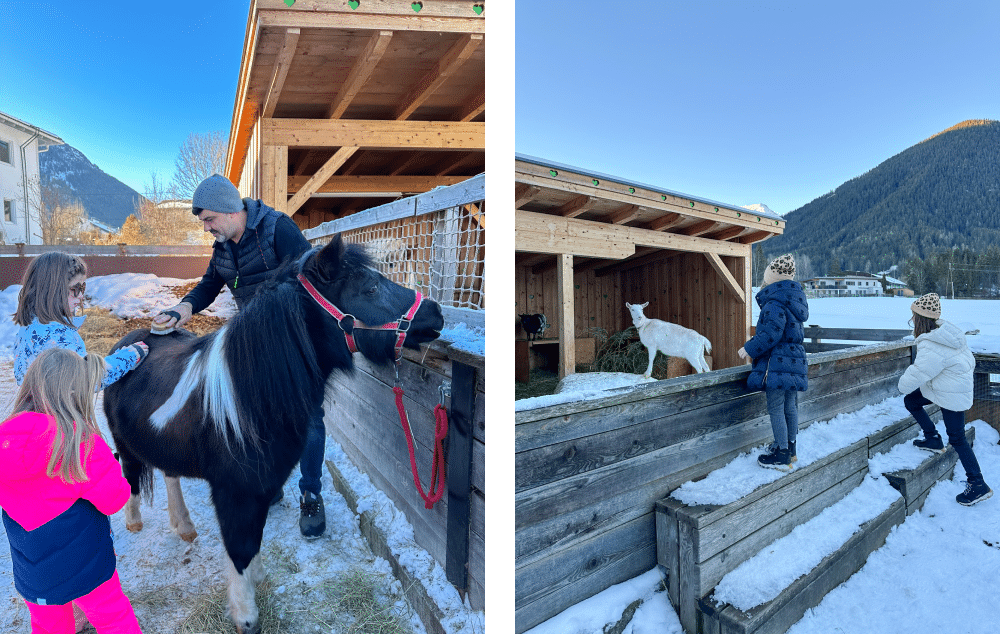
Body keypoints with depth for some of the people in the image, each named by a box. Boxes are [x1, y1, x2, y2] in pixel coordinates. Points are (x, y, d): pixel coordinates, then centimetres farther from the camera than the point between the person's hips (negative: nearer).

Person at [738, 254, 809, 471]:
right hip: (795, 361, 10)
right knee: (790, 406, 18)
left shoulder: (775, 303, -18)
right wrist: (757, 341, 24)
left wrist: (749, 348, -12)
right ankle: (789, 448, 31)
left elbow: (772, 333, -23)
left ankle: (782, 457, 2)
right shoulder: (793, 300, 13)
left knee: (776, 408, -3)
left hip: (777, 363, -10)